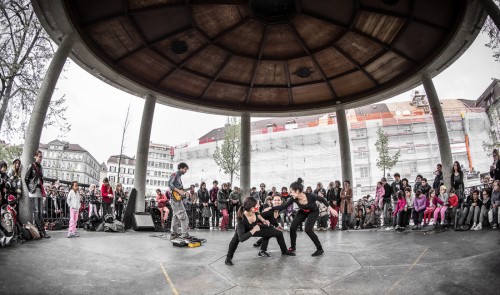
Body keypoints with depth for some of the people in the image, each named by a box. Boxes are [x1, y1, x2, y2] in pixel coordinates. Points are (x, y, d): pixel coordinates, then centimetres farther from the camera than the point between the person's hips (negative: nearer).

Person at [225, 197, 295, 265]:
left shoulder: (254, 212, -28)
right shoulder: (241, 219, -43)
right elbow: (241, 238, -47)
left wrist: (263, 220, -11)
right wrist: (253, 230, -42)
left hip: (256, 228, 5)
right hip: (244, 231, -5)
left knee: (279, 233, 5)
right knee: (237, 236, -40)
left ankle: (284, 251, 33)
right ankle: (228, 258, -17)